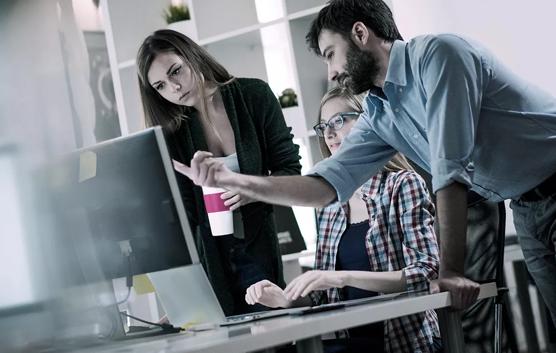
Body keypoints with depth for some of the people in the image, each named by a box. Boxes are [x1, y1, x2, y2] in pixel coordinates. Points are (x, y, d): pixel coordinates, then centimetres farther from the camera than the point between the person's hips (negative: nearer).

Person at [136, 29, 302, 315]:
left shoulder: (254, 96, -5)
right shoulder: (172, 131, -5)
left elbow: (290, 171, -2)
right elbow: (182, 214, -11)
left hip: (259, 250, 0)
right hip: (208, 257, 0)